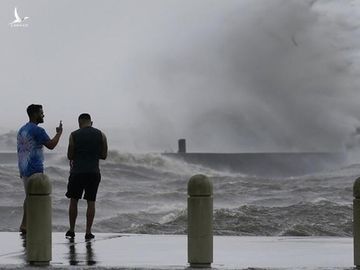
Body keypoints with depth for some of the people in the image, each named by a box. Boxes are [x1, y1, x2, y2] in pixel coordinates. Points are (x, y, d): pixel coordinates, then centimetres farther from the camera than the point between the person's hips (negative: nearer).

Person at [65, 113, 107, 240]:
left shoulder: (74, 135, -2)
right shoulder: (101, 135, 2)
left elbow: (70, 156, 1)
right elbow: (104, 155, 6)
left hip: (77, 172, -1)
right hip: (94, 172, 1)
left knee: (73, 200, 12)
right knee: (91, 202, 6)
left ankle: (71, 230, 13)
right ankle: (88, 232, 3)